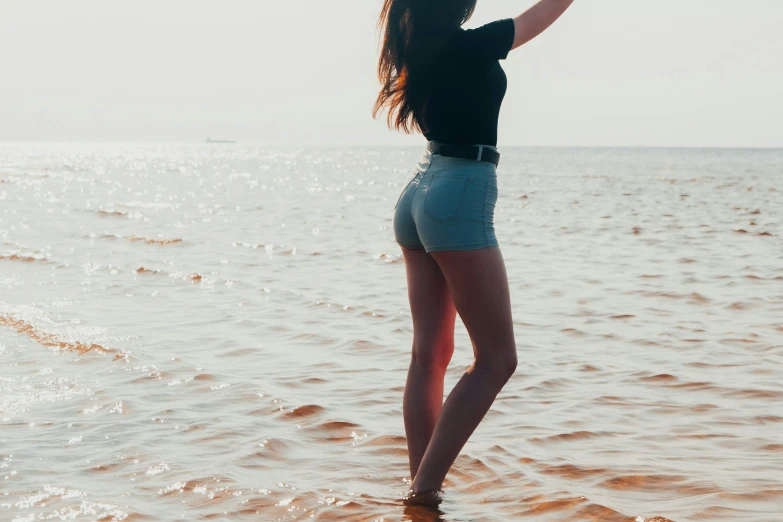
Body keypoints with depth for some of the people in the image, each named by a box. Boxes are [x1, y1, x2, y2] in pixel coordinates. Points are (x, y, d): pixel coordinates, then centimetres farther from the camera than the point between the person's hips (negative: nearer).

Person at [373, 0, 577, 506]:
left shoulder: (423, 46, 7)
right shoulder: (471, 45, -14)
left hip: (419, 194, 9)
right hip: (460, 198, -9)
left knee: (430, 353, 10)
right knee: (496, 359, -3)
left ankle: (422, 488, 11)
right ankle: (424, 490, -8)